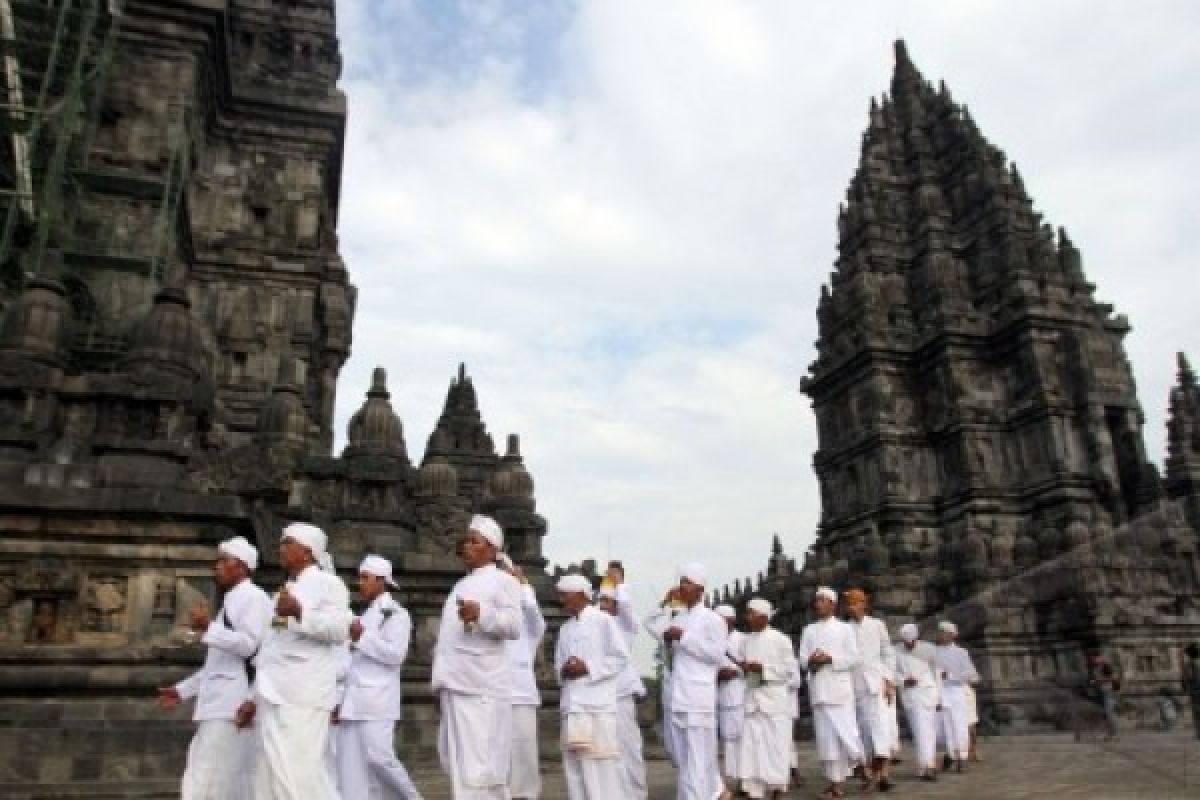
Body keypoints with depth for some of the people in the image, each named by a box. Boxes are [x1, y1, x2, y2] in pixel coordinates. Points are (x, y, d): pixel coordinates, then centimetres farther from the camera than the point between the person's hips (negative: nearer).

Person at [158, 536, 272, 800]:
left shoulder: (254, 598, -5)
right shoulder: (230, 603, 24)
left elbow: (250, 644, -18)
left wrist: (208, 627, -19)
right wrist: (183, 690, 21)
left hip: (234, 705, -10)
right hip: (218, 705, 10)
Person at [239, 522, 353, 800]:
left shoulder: (326, 582, -1)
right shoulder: (285, 590, 24)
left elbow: (340, 629, -15)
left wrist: (299, 612, -27)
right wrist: (256, 698, 21)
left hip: (303, 697, -8)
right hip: (275, 698, 9)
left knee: (299, 776, -15)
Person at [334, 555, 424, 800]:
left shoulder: (396, 613, -4)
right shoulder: (365, 615, 20)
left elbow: (396, 654, -16)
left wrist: (362, 637, -16)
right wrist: (341, 698, 15)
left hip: (376, 701, -8)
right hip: (353, 701, 8)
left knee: (378, 756, -11)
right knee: (350, 762, 3)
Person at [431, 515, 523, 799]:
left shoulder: (503, 580, 0)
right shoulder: (462, 585, 25)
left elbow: (514, 625, -14)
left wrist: (482, 614, -32)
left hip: (483, 686, -8)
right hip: (455, 686, 8)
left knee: (480, 765, -11)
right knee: (457, 762, 12)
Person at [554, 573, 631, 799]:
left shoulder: (603, 620, -1)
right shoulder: (565, 629, 19)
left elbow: (620, 658, -6)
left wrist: (588, 668, -13)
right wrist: (564, 671, -3)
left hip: (598, 703, -6)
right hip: (572, 704, 7)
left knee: (602, 763, -5)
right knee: (574, 762, 6)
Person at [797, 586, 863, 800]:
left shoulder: (845, 628, 5)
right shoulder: (809, 630, 13)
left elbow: (853, 658, -2)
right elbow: (802, 660, 9)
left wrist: (830, 659, -14)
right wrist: (812, 661, -12)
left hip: (840, 688, -3)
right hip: (818, 689, 3)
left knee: (846, 733, -8)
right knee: (826, 737, 1)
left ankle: (860, 763, 22)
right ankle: (835, 781, 9)